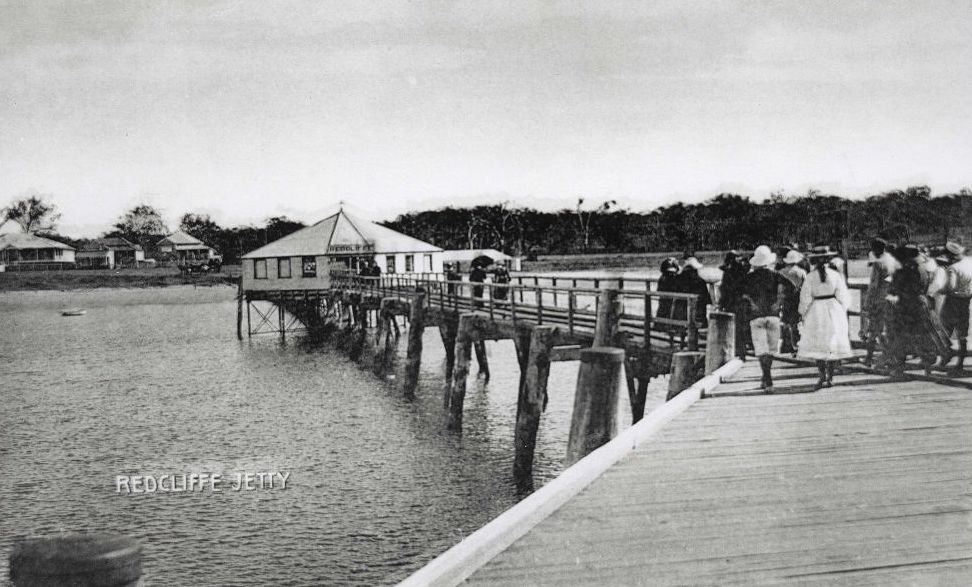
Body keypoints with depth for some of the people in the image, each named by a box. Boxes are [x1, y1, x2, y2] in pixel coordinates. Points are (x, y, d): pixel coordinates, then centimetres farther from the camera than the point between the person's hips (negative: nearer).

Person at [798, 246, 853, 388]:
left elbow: (805, 298, -6)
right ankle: (830, 377, 9)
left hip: (816, 312, -1)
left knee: (818, 345, 5)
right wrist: (842, 313, 12)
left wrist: (804, 313, 6)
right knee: (833, 344, 8)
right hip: (834, 310, 1)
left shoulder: (810, 276, -7)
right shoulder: (835, 275, -4)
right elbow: (842, 297, -1)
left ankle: (823, 376, -7)